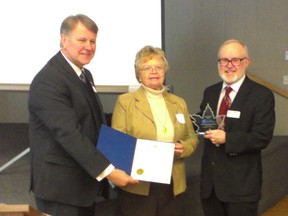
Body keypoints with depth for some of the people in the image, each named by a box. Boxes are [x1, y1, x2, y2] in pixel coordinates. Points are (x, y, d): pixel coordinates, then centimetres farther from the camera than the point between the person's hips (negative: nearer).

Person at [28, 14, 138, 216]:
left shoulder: (84, 74, 11)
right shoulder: (48, 80, -19)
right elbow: (69, 134, -25)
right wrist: (107, 171, -26)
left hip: (86, 180, 9)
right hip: (61, 186, -9)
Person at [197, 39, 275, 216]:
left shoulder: (262, 95, -8)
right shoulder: (210, 92, 11)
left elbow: (262, 137, -15)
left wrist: (227, 138, -21)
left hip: (241, 183, -5)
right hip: (211, 181, 5)